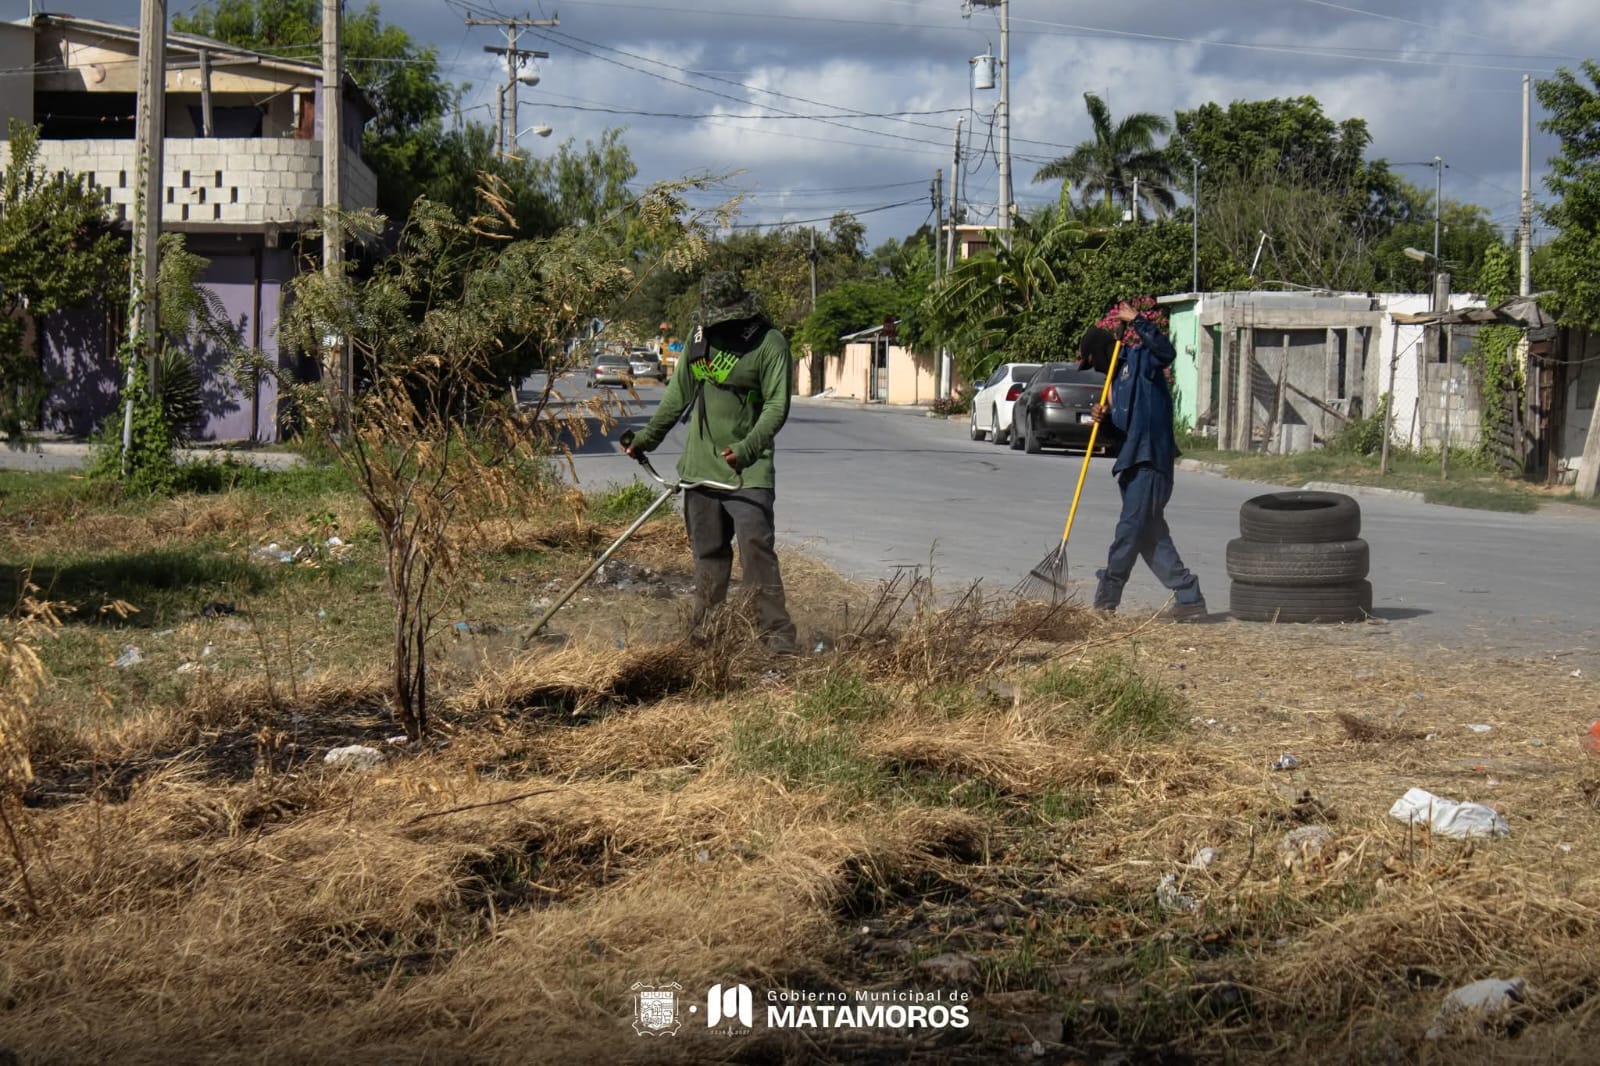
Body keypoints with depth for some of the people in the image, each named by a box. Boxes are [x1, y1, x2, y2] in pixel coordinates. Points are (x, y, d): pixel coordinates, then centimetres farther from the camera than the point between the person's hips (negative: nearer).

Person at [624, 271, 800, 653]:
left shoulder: (769, 343, -10)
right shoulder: (701, 335, 8)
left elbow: (777, 407, -14)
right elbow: (680, 393, 20)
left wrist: (747, 448, -27)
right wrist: (647, 437, 23)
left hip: (748, 469, -6)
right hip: (700, 465, 6)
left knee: (756, 547, -15)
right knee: (708, 552, 11)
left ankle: (778, 635, -14)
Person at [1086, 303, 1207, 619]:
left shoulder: (1140, 359, -5)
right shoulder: (1117, 374, 23)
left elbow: (1167, 352, -28)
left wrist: (1137, 322, -31)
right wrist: (1104, 417, 0)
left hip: (1150, 461, -10)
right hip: (1133, 462, 10)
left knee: (1130, 531, -6)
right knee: (1151, 536, 9)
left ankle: (1106, 599, -3)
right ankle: (1189, 597, 11)